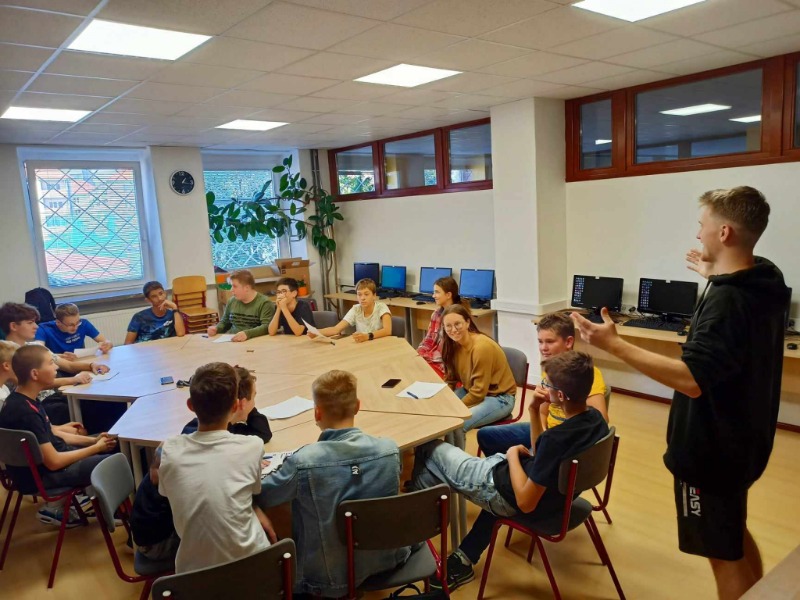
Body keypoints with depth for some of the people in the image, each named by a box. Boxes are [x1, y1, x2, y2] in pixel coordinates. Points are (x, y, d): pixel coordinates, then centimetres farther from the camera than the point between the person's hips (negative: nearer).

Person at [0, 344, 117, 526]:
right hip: (40, 475, -9)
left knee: (110, 448, 15)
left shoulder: (26, 399, 1)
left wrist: (94, 440, 3)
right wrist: (96, 447, -13)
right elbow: (54, 462, -25)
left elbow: (51, 434, 12)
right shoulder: (25, 412, -28)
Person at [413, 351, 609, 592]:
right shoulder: (596, 418, -8)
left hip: (511, 498, -8)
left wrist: (512, 454, -12)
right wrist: (534, 411, -4)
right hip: (554, 494, 8)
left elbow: (525, 502, -24)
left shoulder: (556, 437, -33)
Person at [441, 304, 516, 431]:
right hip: (472, 391, 7)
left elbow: (479, 391, -22)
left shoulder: (481, 346, -27)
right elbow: (450, 379, 5)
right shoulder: (452, 344, -5)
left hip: (498, 398, -7)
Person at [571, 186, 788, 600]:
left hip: (712, 446, -9)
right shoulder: (764, 282, -1)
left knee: (723, 553, 9)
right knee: (733, 534, 28)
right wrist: (716, 278, 27)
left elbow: (692, 380, -36)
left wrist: (614, 344, -37)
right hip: (739, 437, 10)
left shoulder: (726, 301, -29)